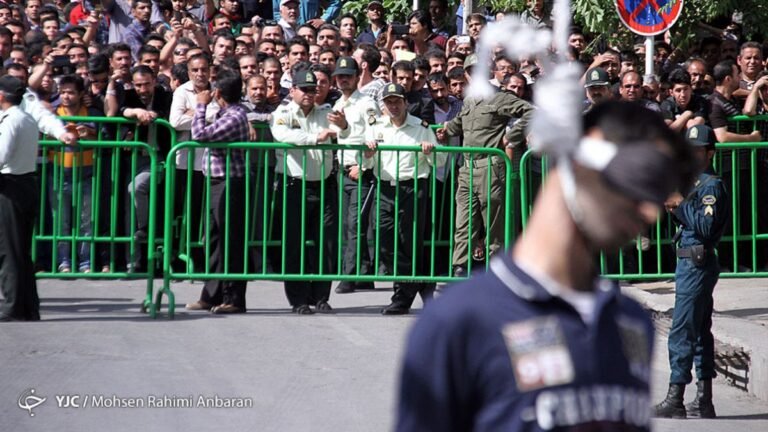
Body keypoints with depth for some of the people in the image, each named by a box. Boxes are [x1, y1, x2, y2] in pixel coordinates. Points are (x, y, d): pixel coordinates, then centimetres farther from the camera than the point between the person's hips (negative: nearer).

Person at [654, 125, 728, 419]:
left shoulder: (712, 185, -12)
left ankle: (675, 400, -11)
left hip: (698, 265, -11)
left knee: (681, 332, -11)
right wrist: (676, 210, 3)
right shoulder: (695, 182, 18)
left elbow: (706, 226, -22)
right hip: (690, 264, 11)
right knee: (700, 332, 12)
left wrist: (680, 205, -18)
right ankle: (704, 401, 16)